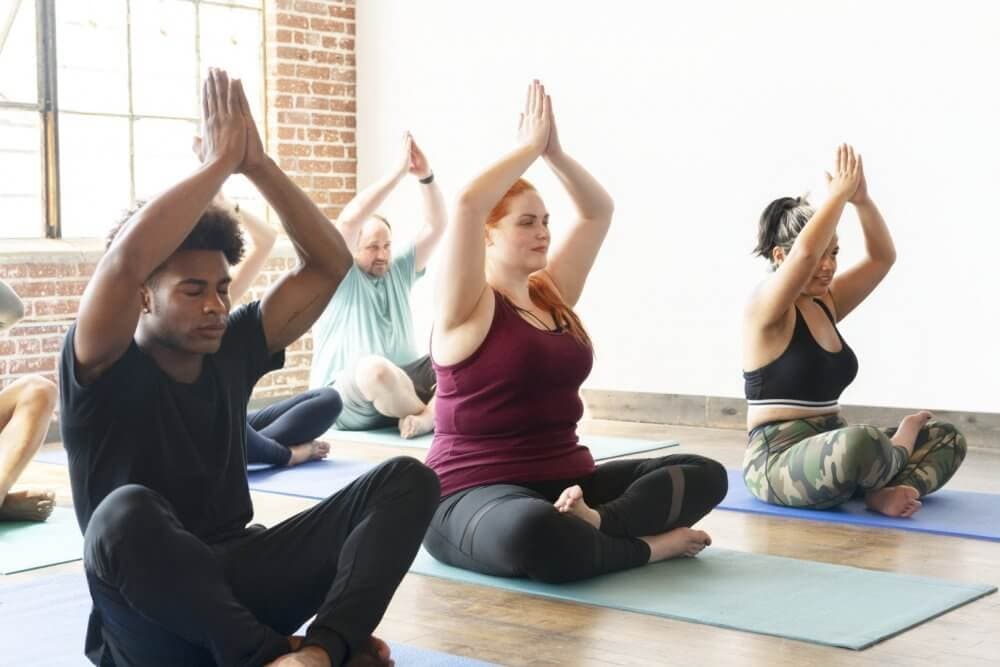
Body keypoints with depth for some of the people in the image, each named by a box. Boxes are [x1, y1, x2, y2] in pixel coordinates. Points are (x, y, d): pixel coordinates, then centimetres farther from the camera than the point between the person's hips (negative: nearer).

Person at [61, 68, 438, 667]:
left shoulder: (232, 350, 10)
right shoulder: (105, 370, -6)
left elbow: (330, 262, 6)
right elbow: (127, 258, -26)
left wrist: (258, 164, -5)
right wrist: (221, 161, -17)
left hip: (240, 577, 6)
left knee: (407, 479, -13)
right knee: (125, 512, -41)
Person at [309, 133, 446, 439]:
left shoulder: (399, 270, 17)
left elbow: (436, 226, 8)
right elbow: (348, 221, -17)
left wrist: (426, 176, -8)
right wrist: (398, 172, -17)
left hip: (406, 384, 6)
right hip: (347, 399, -6)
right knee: (374, 367, -40)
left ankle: (426, 417, -33)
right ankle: (433, 417, -17)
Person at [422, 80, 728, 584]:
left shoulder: (552, 294, 14)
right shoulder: (466, 309, -7)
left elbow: (598, 211, 17)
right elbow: (468, 203, -22)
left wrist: (554, 153, 4)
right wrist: (531, 146, -10)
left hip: (566, 481, 8)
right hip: (475, 494, -7)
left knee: (704, 475, -8)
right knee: (536, 532, -43)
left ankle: (597, 520, -30)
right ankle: (648, 544, -17)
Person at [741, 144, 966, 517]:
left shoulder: (826, 303, 14)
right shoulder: (765, 310, -12)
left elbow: (882, 257, 10)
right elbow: (805, 252, -29)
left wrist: (862, 199, -4)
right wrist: (839, 192, -18)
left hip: (833, 453, 9)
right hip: (779, 462, -9)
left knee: (946, 437, 2)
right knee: (863, 441, -40)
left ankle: (885, 492, -23)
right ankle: (896, 447, -4)